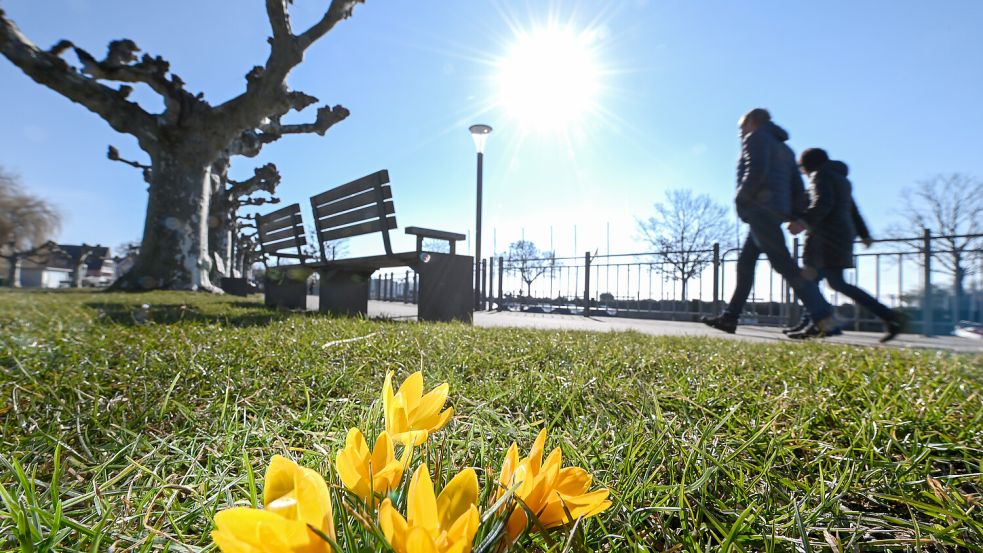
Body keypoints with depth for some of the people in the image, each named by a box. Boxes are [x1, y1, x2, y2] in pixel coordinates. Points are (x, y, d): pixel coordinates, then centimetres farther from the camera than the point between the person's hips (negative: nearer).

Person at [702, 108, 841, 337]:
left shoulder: (756, 138, 1)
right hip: (777, 211, 9)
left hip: (760, 209, -9)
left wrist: (741, 198, -7)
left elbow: (756, 171, -18)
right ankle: (729, 317, 14)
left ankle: (825, 320, -15)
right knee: (745, 263, 11)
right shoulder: (784, 148, 27)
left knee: (784, 264, -13)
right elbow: (797, 186, 19)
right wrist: (794, 215, 15)